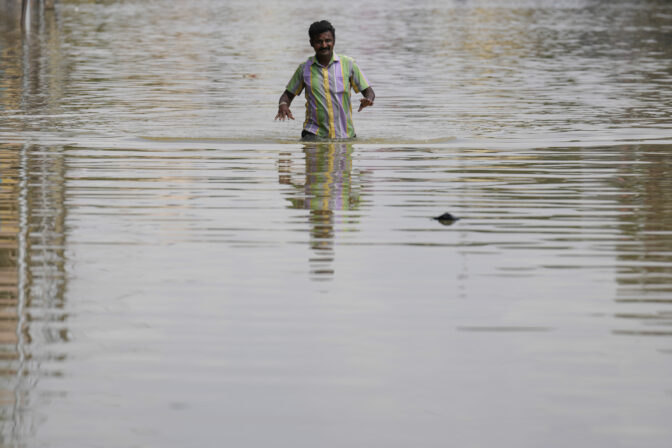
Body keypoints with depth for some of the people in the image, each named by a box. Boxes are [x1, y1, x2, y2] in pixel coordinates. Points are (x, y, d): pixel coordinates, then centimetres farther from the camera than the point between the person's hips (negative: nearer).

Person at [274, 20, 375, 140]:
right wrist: (283, 105, -8)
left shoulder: (348, 64, 3)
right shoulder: (304, 68, 5)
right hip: (315, 132, -1)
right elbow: (288, 94, 15)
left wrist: (368, 100, -17)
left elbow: (368, 91, 7)